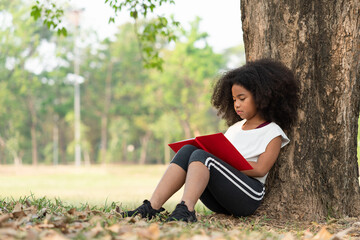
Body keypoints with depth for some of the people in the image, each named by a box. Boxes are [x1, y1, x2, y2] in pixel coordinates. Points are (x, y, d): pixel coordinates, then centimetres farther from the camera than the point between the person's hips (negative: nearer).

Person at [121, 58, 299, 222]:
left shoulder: (273, 132, 8)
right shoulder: (235, 128, 28)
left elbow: (261, 169, -7)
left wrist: (227, 161, -14)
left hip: (248, 197, -6)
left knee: (200, 156, -27)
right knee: (188, 149, -17)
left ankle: (186, 209, -51)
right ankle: (152, 207, -34)